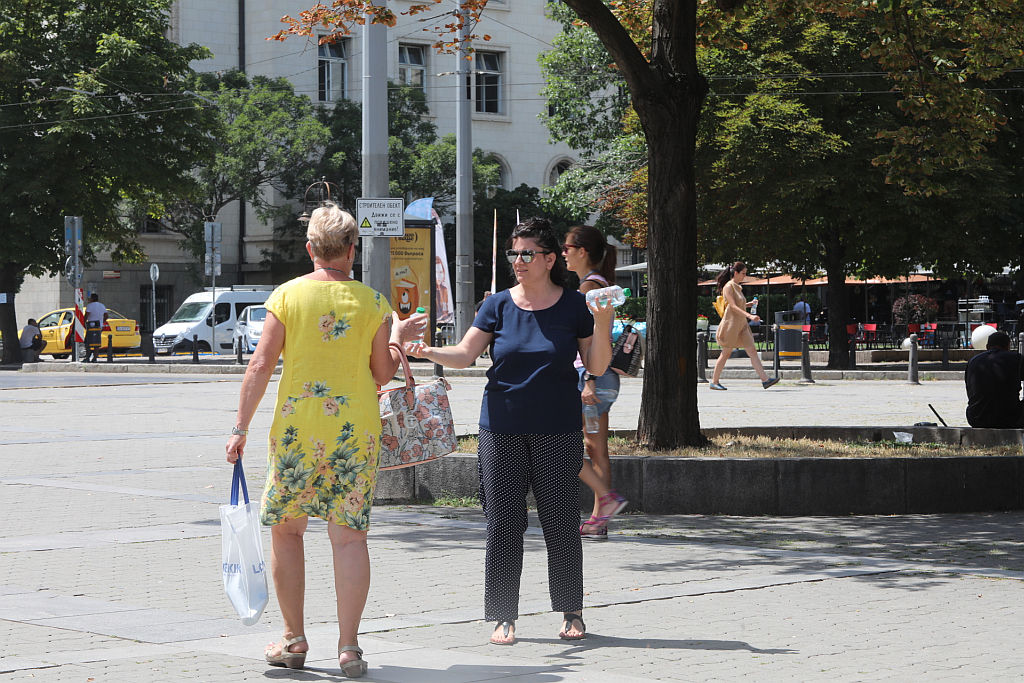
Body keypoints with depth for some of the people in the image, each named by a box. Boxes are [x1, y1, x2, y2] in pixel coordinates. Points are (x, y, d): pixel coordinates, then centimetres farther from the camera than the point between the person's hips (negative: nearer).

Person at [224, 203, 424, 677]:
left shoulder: (287, 296, -2)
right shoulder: (372, 302, 1)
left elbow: (261, 365, -5)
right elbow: (383, 375, 6)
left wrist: (240, 429, -1)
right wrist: (398, 339, 24)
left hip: (296, 429, -1)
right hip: (357, 430, 1)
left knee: (286, 530, 13)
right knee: (349, 535, 1)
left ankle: (294, 641, 16)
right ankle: (349, 646, -3)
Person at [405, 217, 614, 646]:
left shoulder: (573, 306, 1)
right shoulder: (499, 305, 3)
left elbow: (597, 368, 1)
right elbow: (465, 353, -4)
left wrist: (602, 325, -14)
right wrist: (429, 352, -22)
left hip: (557, 433, -1)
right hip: (501, 430, 1)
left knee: (561, 523, 2)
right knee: (503, 525, 0)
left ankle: (571, 613, 15)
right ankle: (503, 617, 8)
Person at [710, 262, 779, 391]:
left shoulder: (737, 287, 16)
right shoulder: (728, 287, -11)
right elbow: (733, 306, -20)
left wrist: (749, 304, 10)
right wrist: (749, 316, -27)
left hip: (741, 324, 8)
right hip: (731, 323, -8)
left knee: (752, 351, -2)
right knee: (725, 353, 0)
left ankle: (765, 380, -9)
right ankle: (714, 381, 11)